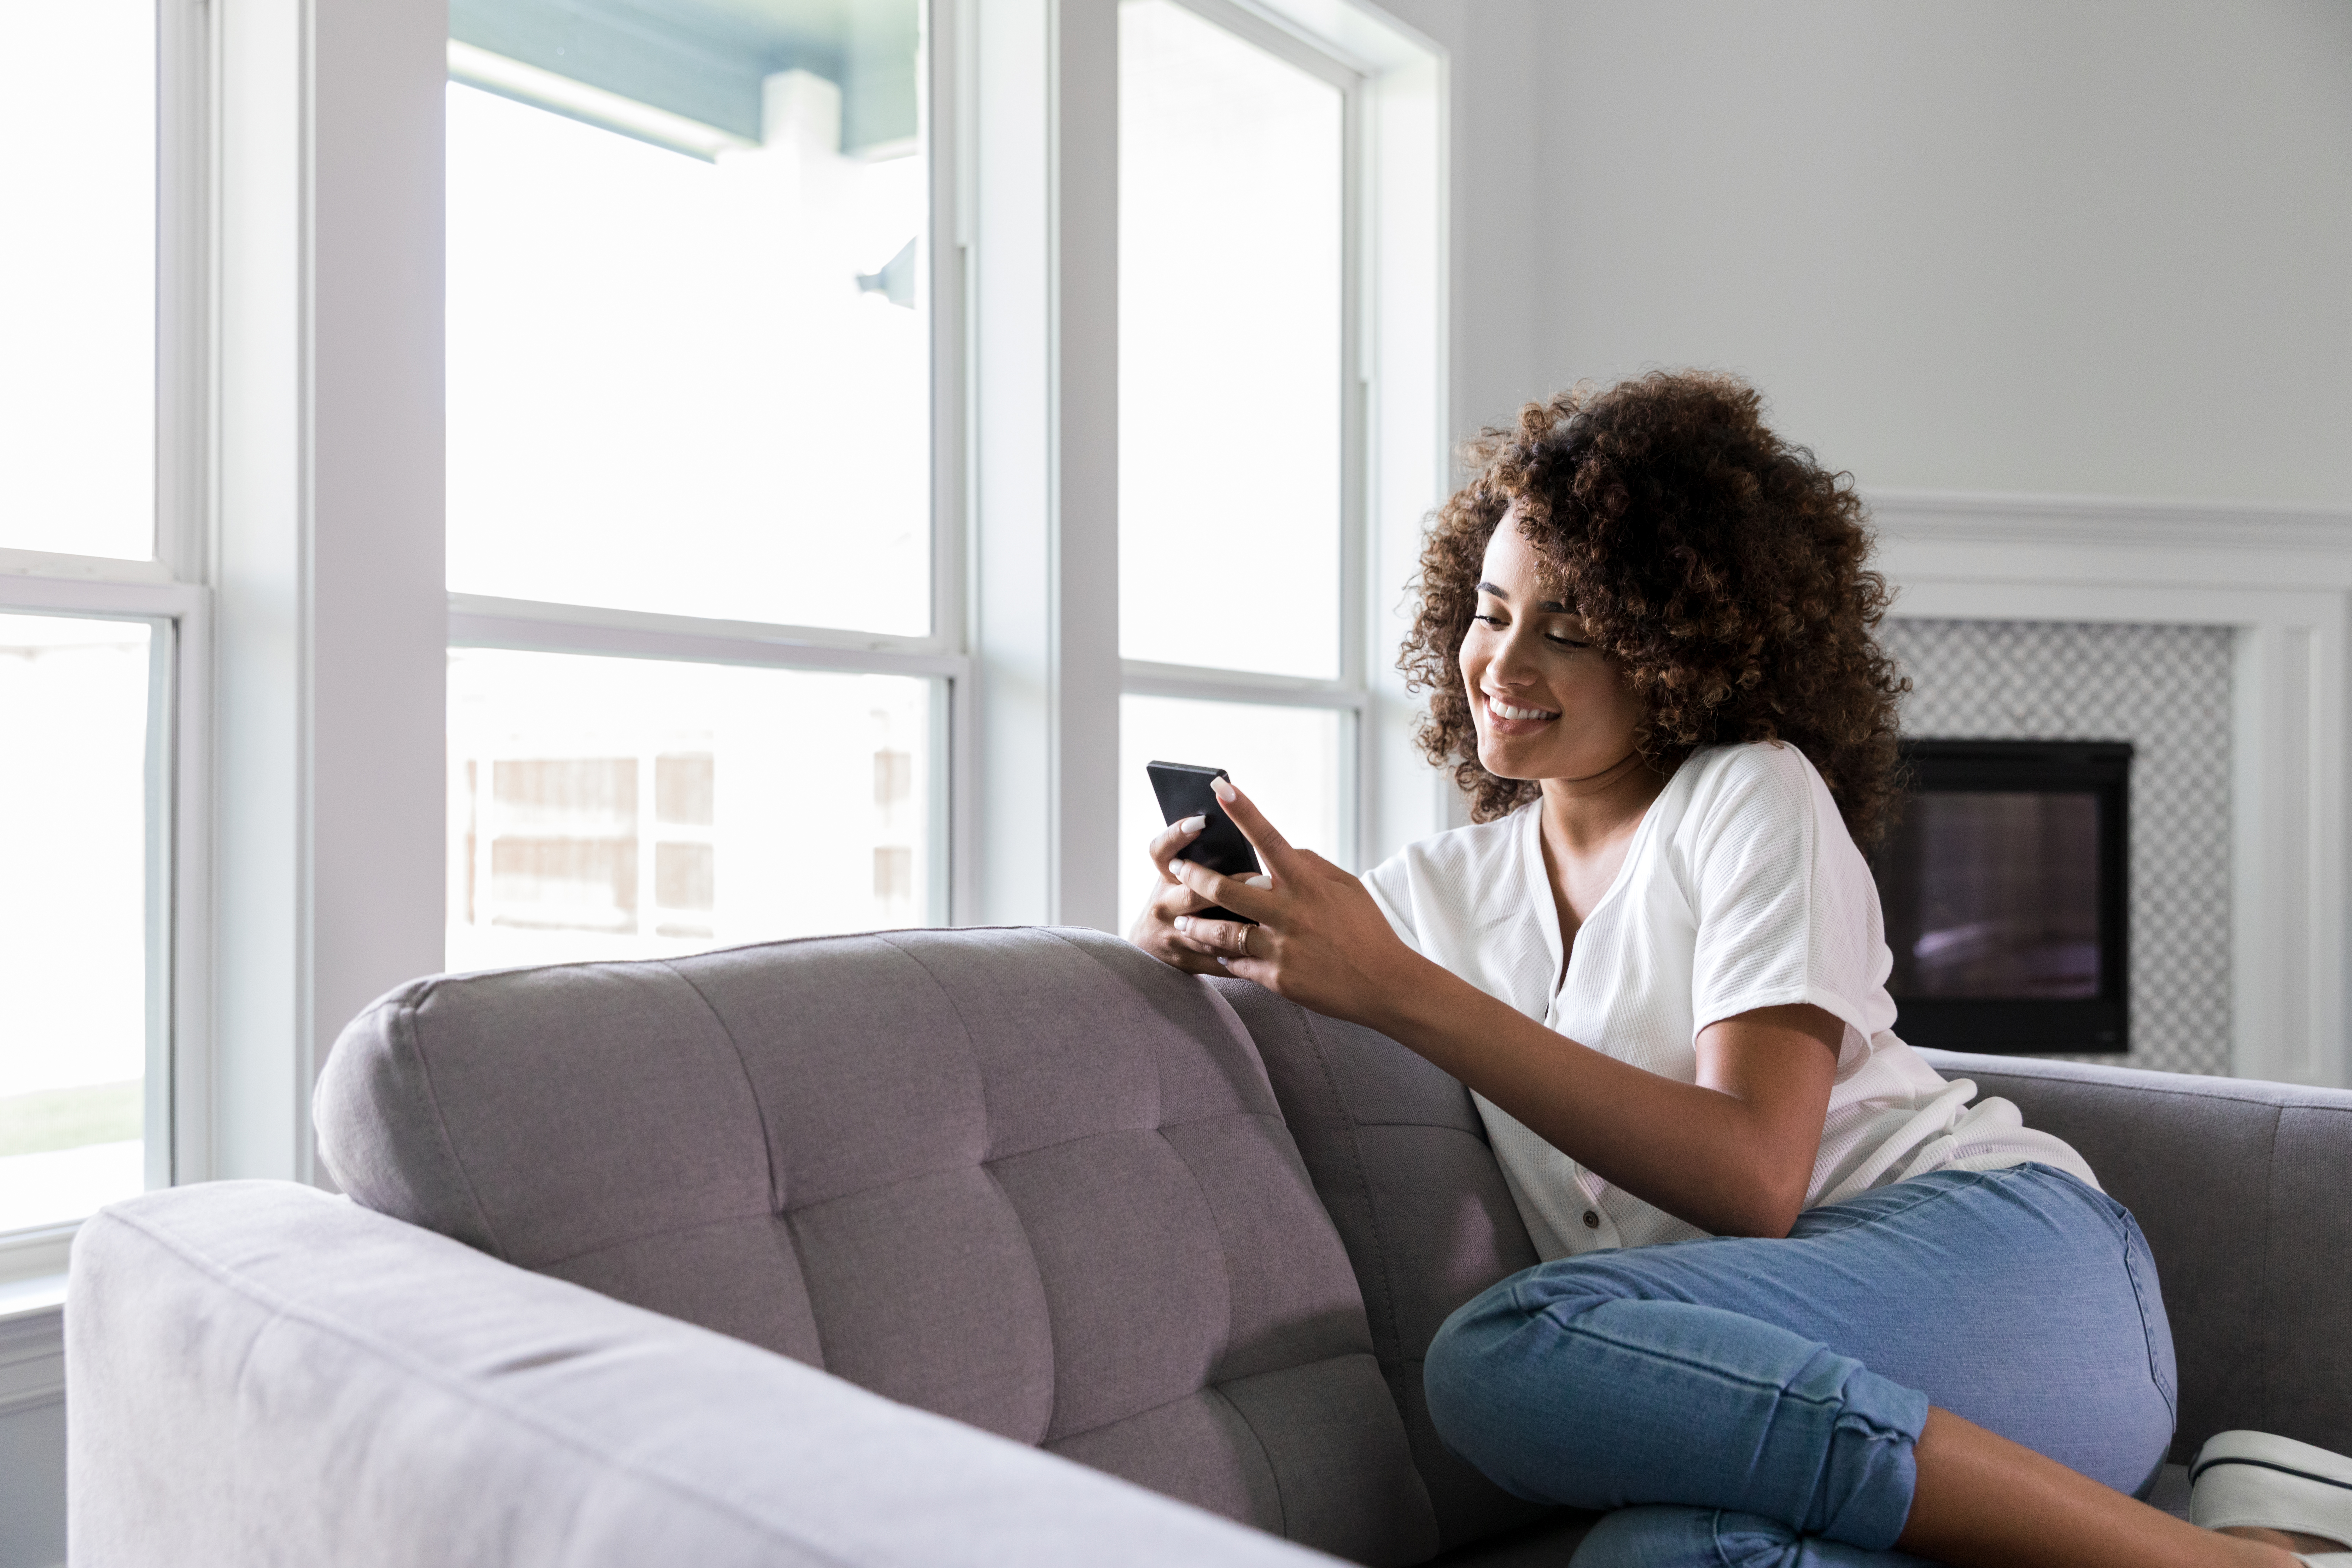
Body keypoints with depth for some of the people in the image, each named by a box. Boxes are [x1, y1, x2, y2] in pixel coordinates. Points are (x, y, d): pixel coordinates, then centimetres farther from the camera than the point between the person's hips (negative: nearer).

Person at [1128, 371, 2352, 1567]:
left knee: (1501, 1351, -32)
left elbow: (1755, 1176, -13)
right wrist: (1193, 926, -9)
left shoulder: (1757, 797, 1)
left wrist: (1399, 988, -18)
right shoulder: (1449, 887, 17)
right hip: (1776, 1379, 3)